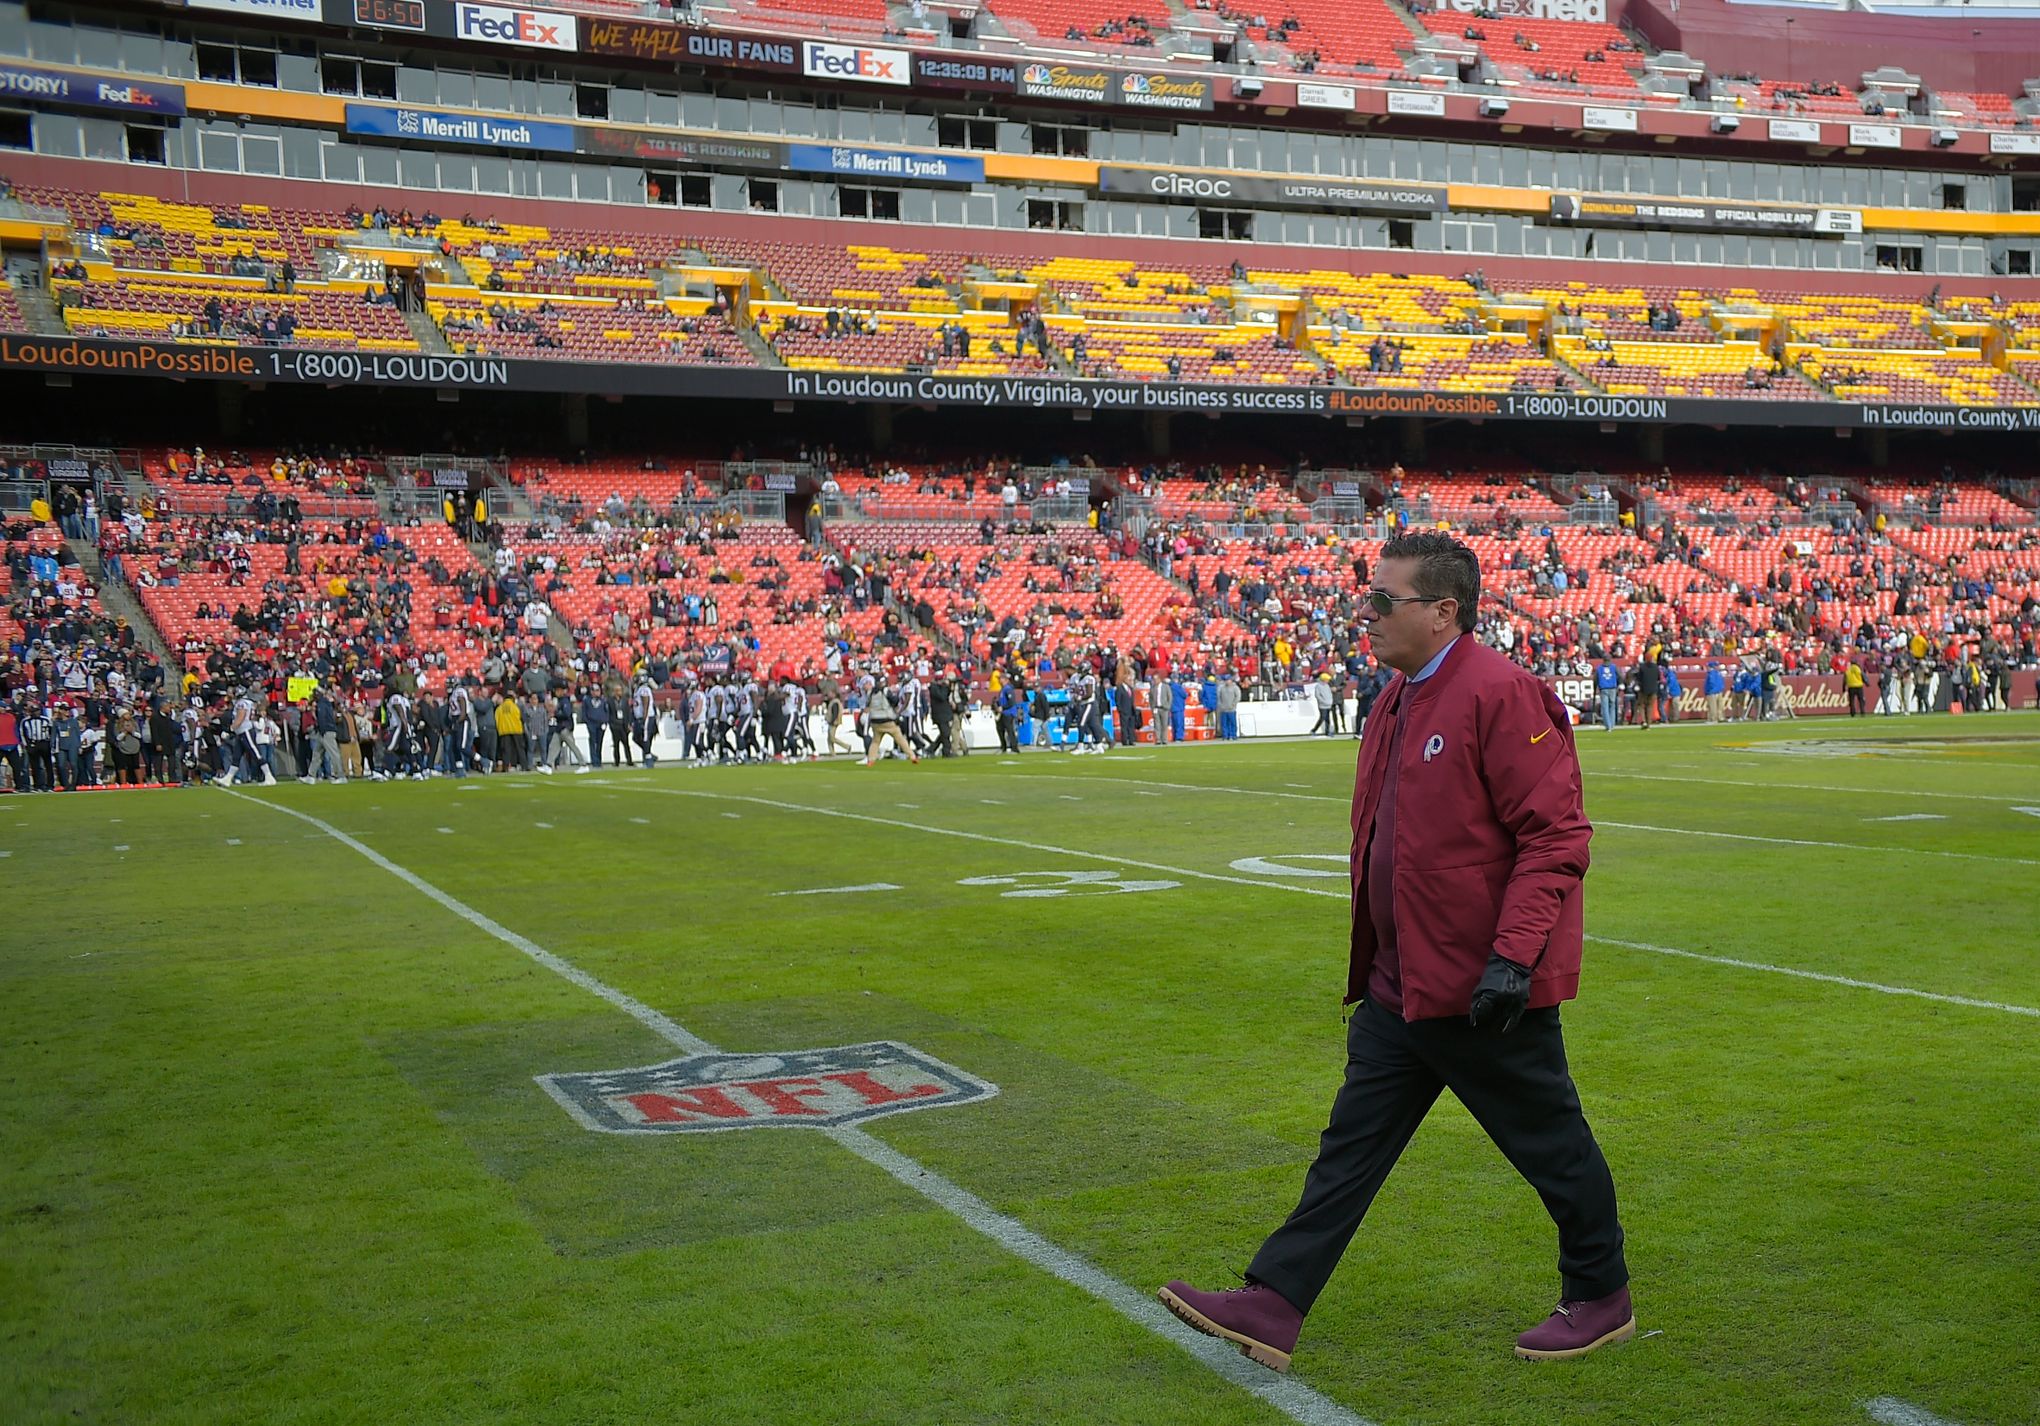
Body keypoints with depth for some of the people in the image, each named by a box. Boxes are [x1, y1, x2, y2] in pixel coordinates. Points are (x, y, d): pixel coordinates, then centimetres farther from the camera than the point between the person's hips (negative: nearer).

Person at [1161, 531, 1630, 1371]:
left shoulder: (1501, 694, -18)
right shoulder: (1398, 701, 11)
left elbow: (1556, 834, -20)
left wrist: (1511, 956, -25)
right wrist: (1374, 956, 22)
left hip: (1483, 988, -9)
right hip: (1399, 981, 9)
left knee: (1551, 1146, 10)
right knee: (1351, 1143, 9)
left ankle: (1602, 1300, 30)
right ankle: (1271, 1309, 13)